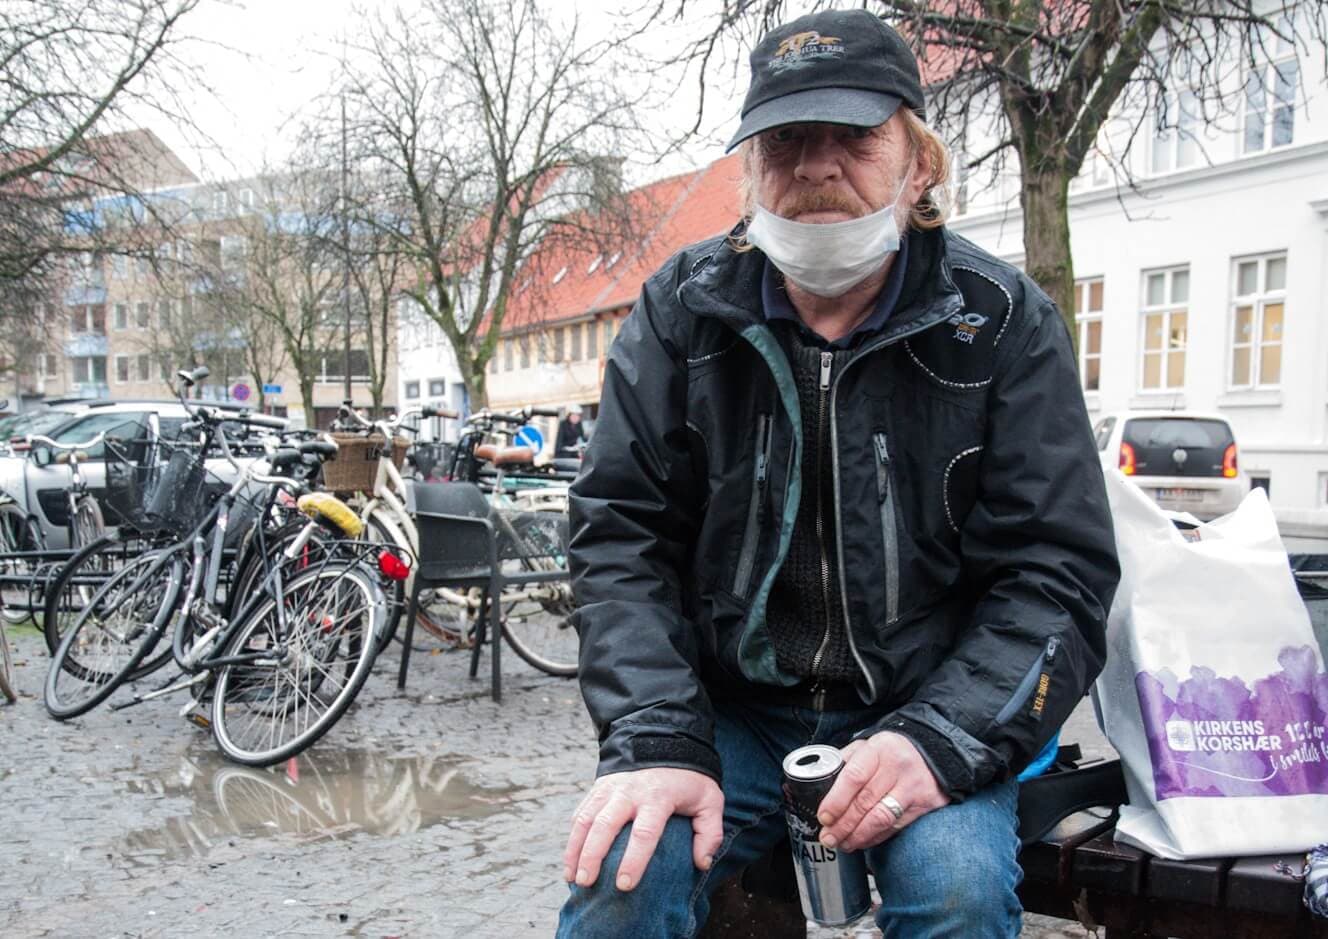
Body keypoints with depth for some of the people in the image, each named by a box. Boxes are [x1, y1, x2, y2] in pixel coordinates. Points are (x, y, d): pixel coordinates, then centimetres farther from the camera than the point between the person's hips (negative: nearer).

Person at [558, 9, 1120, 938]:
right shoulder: (681, 311, -1)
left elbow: (1058, 571, -7)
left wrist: (941, 742, -22)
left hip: (929, 713, 0)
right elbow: (622, 534, -5)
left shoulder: (1004, 323, -4)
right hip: (727, 710, 1)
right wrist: (659, 741, -18)